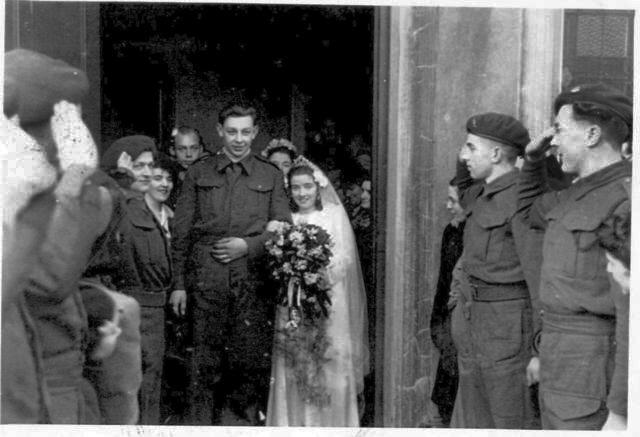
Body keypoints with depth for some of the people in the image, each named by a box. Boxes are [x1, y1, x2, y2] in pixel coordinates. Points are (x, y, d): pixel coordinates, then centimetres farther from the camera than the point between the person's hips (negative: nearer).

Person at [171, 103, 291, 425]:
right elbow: (182, 232, 9)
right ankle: (202, 423, 9)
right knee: (206, 361, 0)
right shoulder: (198, 173, 12)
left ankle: (247, 420, 7)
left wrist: (248, 245, -6)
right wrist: (179, 283, 3)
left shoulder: (270, 175, 12)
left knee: (253, 359, -3)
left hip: (254, 278, 0)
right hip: (207, 279, 0)